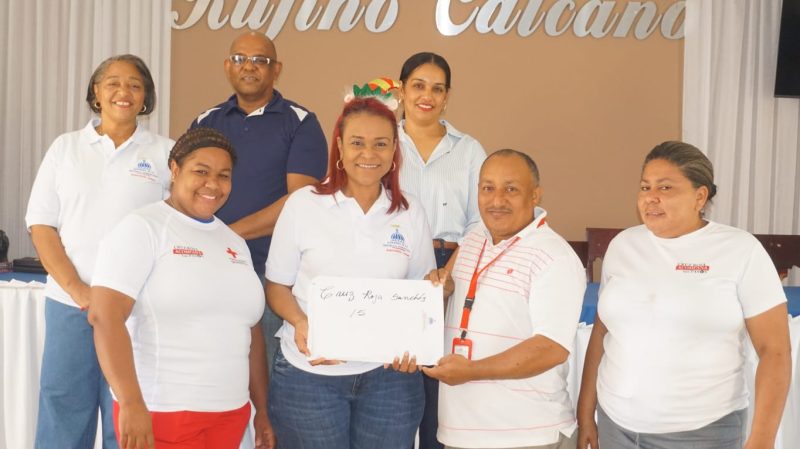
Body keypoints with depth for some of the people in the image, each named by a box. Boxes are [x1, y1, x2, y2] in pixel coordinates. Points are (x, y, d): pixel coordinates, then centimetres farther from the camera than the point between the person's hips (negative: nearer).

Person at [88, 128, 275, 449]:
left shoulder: (235, 243, 13)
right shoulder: (142, 228, -6)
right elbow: (104, 316, -17)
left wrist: (261, 411, 15)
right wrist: (132, 404, -25)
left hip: (231, 413, 6)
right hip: (159, 411, -6)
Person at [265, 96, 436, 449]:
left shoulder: (410, 213, 5)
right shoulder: (303, 204, -2)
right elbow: (276, 285, 3)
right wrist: (300, 322, -16)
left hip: (389, 376, 2)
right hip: (309, 375, -2)